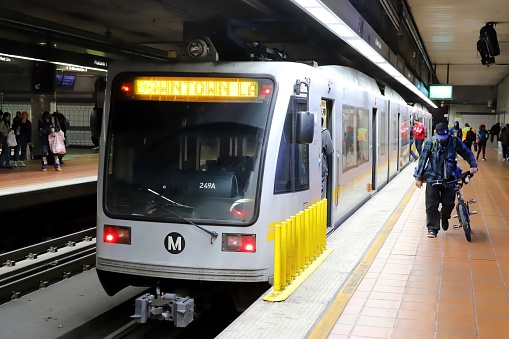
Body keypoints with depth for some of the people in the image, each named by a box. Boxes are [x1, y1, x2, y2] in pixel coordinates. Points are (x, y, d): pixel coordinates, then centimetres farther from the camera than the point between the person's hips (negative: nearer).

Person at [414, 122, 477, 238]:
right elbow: (423, 159, -2)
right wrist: (419, 177, -2)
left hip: (449, 178, 1)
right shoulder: (430, 142, -7)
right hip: (433, 178, -1)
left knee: (449, 203, 2)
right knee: (432, 205, -4)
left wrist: (473, 165, -9)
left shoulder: (455, 141, -5)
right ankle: (432, 228, 8)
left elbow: (467, 153, 6)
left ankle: (444, 218, 35)